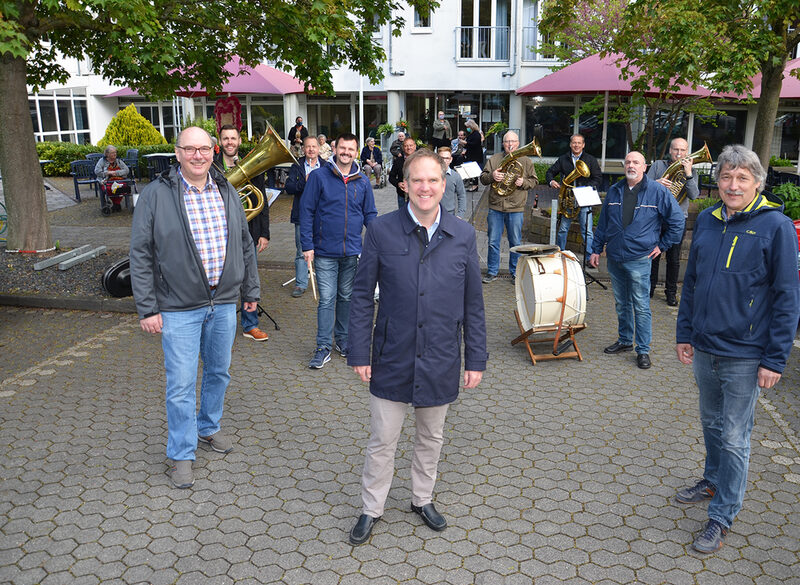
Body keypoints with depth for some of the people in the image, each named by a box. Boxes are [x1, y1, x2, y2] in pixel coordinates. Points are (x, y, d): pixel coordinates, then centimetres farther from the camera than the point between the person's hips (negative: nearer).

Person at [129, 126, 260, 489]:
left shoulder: (227, 192, 6)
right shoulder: (156, 195, -8)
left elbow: (245, 245, 14)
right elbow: (140, 255, -8)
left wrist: (250, 290, 13)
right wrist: (147, 308, -11)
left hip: (224, 302, 5)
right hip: (179, 308, -4)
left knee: (219, 372, 18)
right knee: (181, 383, 0)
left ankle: (208, 427, 40)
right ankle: (181, 455, 15)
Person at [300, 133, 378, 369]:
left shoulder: (362, 181, 6)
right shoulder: (318, 177, -3)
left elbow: (370, 214, 12)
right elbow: (306, 211, -3)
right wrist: (307, 245, -8)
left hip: (353, 251, 3)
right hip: (325, 252, -3)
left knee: (347, 297, 14)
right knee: (326, 299, -3)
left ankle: (343, 339, 29)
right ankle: (323, 347, 5)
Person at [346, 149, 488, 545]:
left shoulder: (463, 235, -3)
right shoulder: (382, 231, -8)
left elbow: (472, 303, 2)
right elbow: (362, 295, -3)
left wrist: (476, 359, 2)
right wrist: (359, 353, -6)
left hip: (440, 362, 2)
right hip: (392, 359, -1)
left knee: (431, 438, 19)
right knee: (382, 441, 10)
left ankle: (422, 499, 42)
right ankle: (372, 508, 32)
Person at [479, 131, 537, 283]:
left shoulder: (526, 161, 8)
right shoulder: (494, 159, 9)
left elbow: (534, 181, 9)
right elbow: (483, 178, 8)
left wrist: (523, 182, -11)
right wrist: (491, 176, -13)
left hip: (516, 209, -1)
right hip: (495, 207, 1)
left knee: (515, 243, 5)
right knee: (493, 242, 5)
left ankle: (515, 272, 17)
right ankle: (492, 272, 15)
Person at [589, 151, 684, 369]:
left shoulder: (657, 192, -4)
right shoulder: (614, 191, 10)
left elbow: (677, 220, 1)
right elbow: (603, 223, 15)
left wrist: (662, 245, -1)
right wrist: (596, 250, 12)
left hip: (639, 259, -5)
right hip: (614, 258, 5)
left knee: (641, 306, -3)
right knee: (621, 304, 15)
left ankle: (643, 350, 5)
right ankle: (624, 341, 29)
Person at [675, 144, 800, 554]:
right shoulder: (706, 221, 5)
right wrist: (684, 333, 11)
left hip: (745, 355, -5)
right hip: (705, 348, 5)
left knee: (734, 437, 4)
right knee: (711, 423, 21)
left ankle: (722, 516, 17)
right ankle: (714, 481, 43)